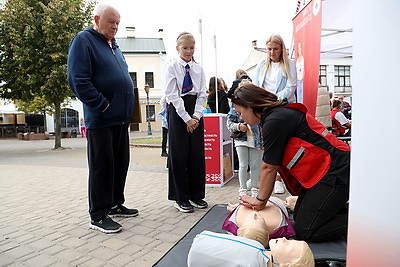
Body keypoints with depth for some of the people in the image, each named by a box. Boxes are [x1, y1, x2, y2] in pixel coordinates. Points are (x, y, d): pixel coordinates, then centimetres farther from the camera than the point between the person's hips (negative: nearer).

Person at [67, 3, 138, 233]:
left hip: (121, 118, 8)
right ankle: (99, 215, 10)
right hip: (101, 118, -8)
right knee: (102, 167, -2)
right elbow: (79, 81, -16)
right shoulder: (84, 41, -5)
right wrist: (103, 105, -16)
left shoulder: (114, 46, 20)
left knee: (121, 164, 13)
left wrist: (127, 109, 14)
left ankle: (116, 204, 27)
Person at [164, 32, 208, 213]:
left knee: (197, 154, 6)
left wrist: (196, 116, -8)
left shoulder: (198, 69, 10)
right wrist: (187, 118, -14)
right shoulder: (172, 68, -1)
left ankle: (196, 195, 20)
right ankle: (180, 198, 13)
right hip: (178, 111, -4)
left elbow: (202, 94, 6)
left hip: (196, 112, 4)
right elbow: (173, 95, -8)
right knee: (179, 155, 0)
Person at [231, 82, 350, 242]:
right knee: (299, 216, 15)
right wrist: (261, 199, 11)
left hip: (336, 172, -10)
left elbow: (269, 167, -13)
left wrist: (260, 200, 1)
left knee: (304, 231, -6)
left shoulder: (275, 121, -21)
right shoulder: (281, 112, 11)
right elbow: (272, 166, 10)